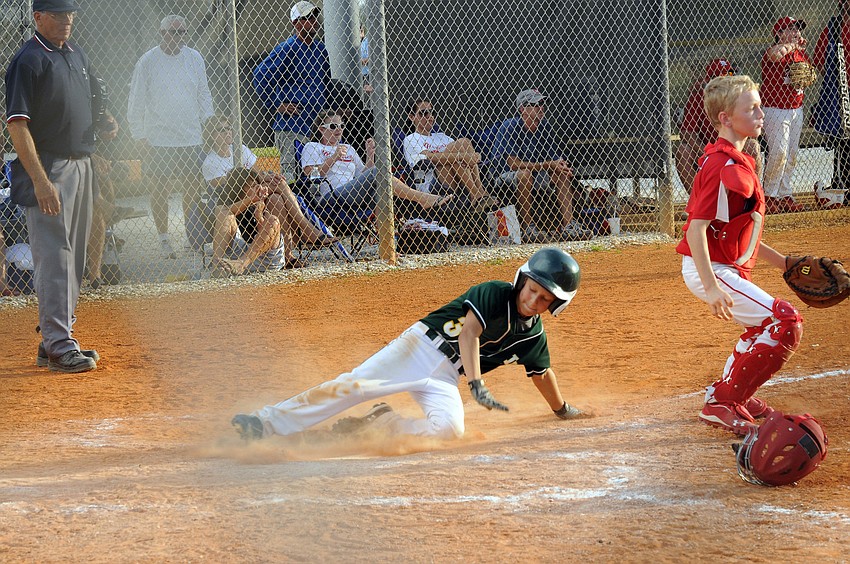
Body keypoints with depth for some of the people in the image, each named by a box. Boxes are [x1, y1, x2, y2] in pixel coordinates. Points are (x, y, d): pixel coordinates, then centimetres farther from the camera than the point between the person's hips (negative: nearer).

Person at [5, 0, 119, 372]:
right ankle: (58, 346, -11)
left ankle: (53, 342, 21)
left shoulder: (76, 54, 13)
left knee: (74, 258, 12)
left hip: (81, 165, 9)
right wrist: (40, 181, -25)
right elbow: (17, 124, -18)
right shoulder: (29, 60, -13)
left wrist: (106, 122, 3)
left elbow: (93, 101, 27)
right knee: (54, 258, -11)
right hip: (48, 169, -9)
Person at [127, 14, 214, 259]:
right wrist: (140, 136, -4)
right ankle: (163, 240, 12)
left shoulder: (194, 58, 7)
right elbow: (136, 103, 0)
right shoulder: (148, 61, -4)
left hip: (190, 138, 3)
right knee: (159, 190, 2)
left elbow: (204, 96, 15)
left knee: (194, 189, 1)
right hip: (157, 137, -3)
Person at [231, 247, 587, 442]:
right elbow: (469, 332, -22)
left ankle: (379, 424, -6)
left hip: (445, 379, 4)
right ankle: (266, 422, -18)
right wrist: (477, 385, -33)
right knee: (352, 385, -19)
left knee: (448, 429, -27)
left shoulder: (534, 336, 8)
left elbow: (542, 373, 25)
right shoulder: (494, 293, -10)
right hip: (421, 346, -4)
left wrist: (563, 411, 34)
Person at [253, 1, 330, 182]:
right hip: (292, 125, -7)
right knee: (291, 172, -10)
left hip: (318, 124, 7)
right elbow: (260, 75, -11)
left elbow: (329, 80, 30)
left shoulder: (321, 49, 14)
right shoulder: (287, 49, -8)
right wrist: (277, 105, -11)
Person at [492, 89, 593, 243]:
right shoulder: (510, 127, -19)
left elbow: (553, 158, 3)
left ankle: (568, 226, -19)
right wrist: (547, 165, -27)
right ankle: (528, 229, -29)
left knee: (562, 172, -11)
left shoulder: (544, 126, 1)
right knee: (525, 174, -37)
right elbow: (513, 163, -25)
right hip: (503, 176, -7)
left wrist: (561, 165, -23)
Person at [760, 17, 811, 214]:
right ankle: (769, 196, -3)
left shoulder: (801, 53, 10)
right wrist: (794, 44, -24)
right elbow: (775, 54, -41)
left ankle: (785, 196, 17)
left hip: (796, 109, 8)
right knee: (779, 152, -15)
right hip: (775, 109, -8)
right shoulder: (774, 52, -15)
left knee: (792, 155, 9)